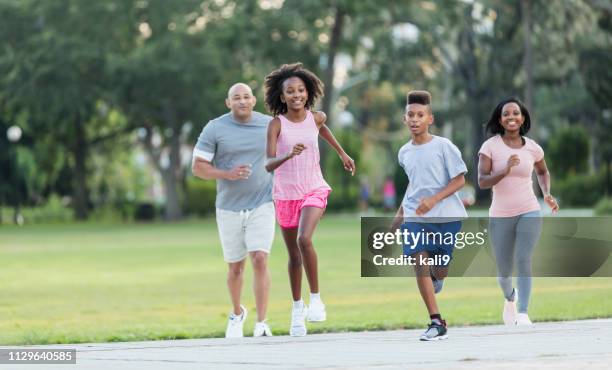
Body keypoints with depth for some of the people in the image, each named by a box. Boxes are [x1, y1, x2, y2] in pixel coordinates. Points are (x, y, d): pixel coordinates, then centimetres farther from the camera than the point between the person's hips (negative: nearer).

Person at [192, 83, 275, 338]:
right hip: (229, 209, 0)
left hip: (261, 206, 0)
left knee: (260, 261, -17)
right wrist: (227, 174, -22)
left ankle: (261, 324, -14)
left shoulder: (269, 125, 0)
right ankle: (237, 314, 39)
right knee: (235, 268, 12)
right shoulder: (215, 129, -6)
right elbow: (198, 167, -6)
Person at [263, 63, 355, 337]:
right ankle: (297, 307, 30)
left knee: (304, 239, -27)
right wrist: (288, 155, -40)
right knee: (294, 255, 11)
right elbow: (269, 165, -21)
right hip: (285, 195, 0)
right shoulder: (276, 124, -11)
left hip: (314, 191, 0)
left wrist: (342, 153, 32)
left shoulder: (316, 118, -3)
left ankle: (316, 299, -16)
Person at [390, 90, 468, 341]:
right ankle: (436, 323, -8)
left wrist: (433, 199, -19)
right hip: (415, 217, 3)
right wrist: (401, 212, 22)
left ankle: (437, 277, 40)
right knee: (419, 263, -12)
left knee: (439, 268, -2)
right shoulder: (404, 153, 9)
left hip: (446, 216, -3)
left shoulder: (444, 146, -6)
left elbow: (459, 179, -7)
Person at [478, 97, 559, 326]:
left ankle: (522, 315, -30)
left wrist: (547, 195, 5)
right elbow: (482, 182, -15)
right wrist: (505, 170, -31)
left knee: (523, 260, -23)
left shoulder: (533, 148, 2)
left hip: (529, 213, 0)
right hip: (500, 217, 0)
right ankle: (510, 298, 45)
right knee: (504, 271, 10)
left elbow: (543, 172, 23)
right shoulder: (490, 146, -7)